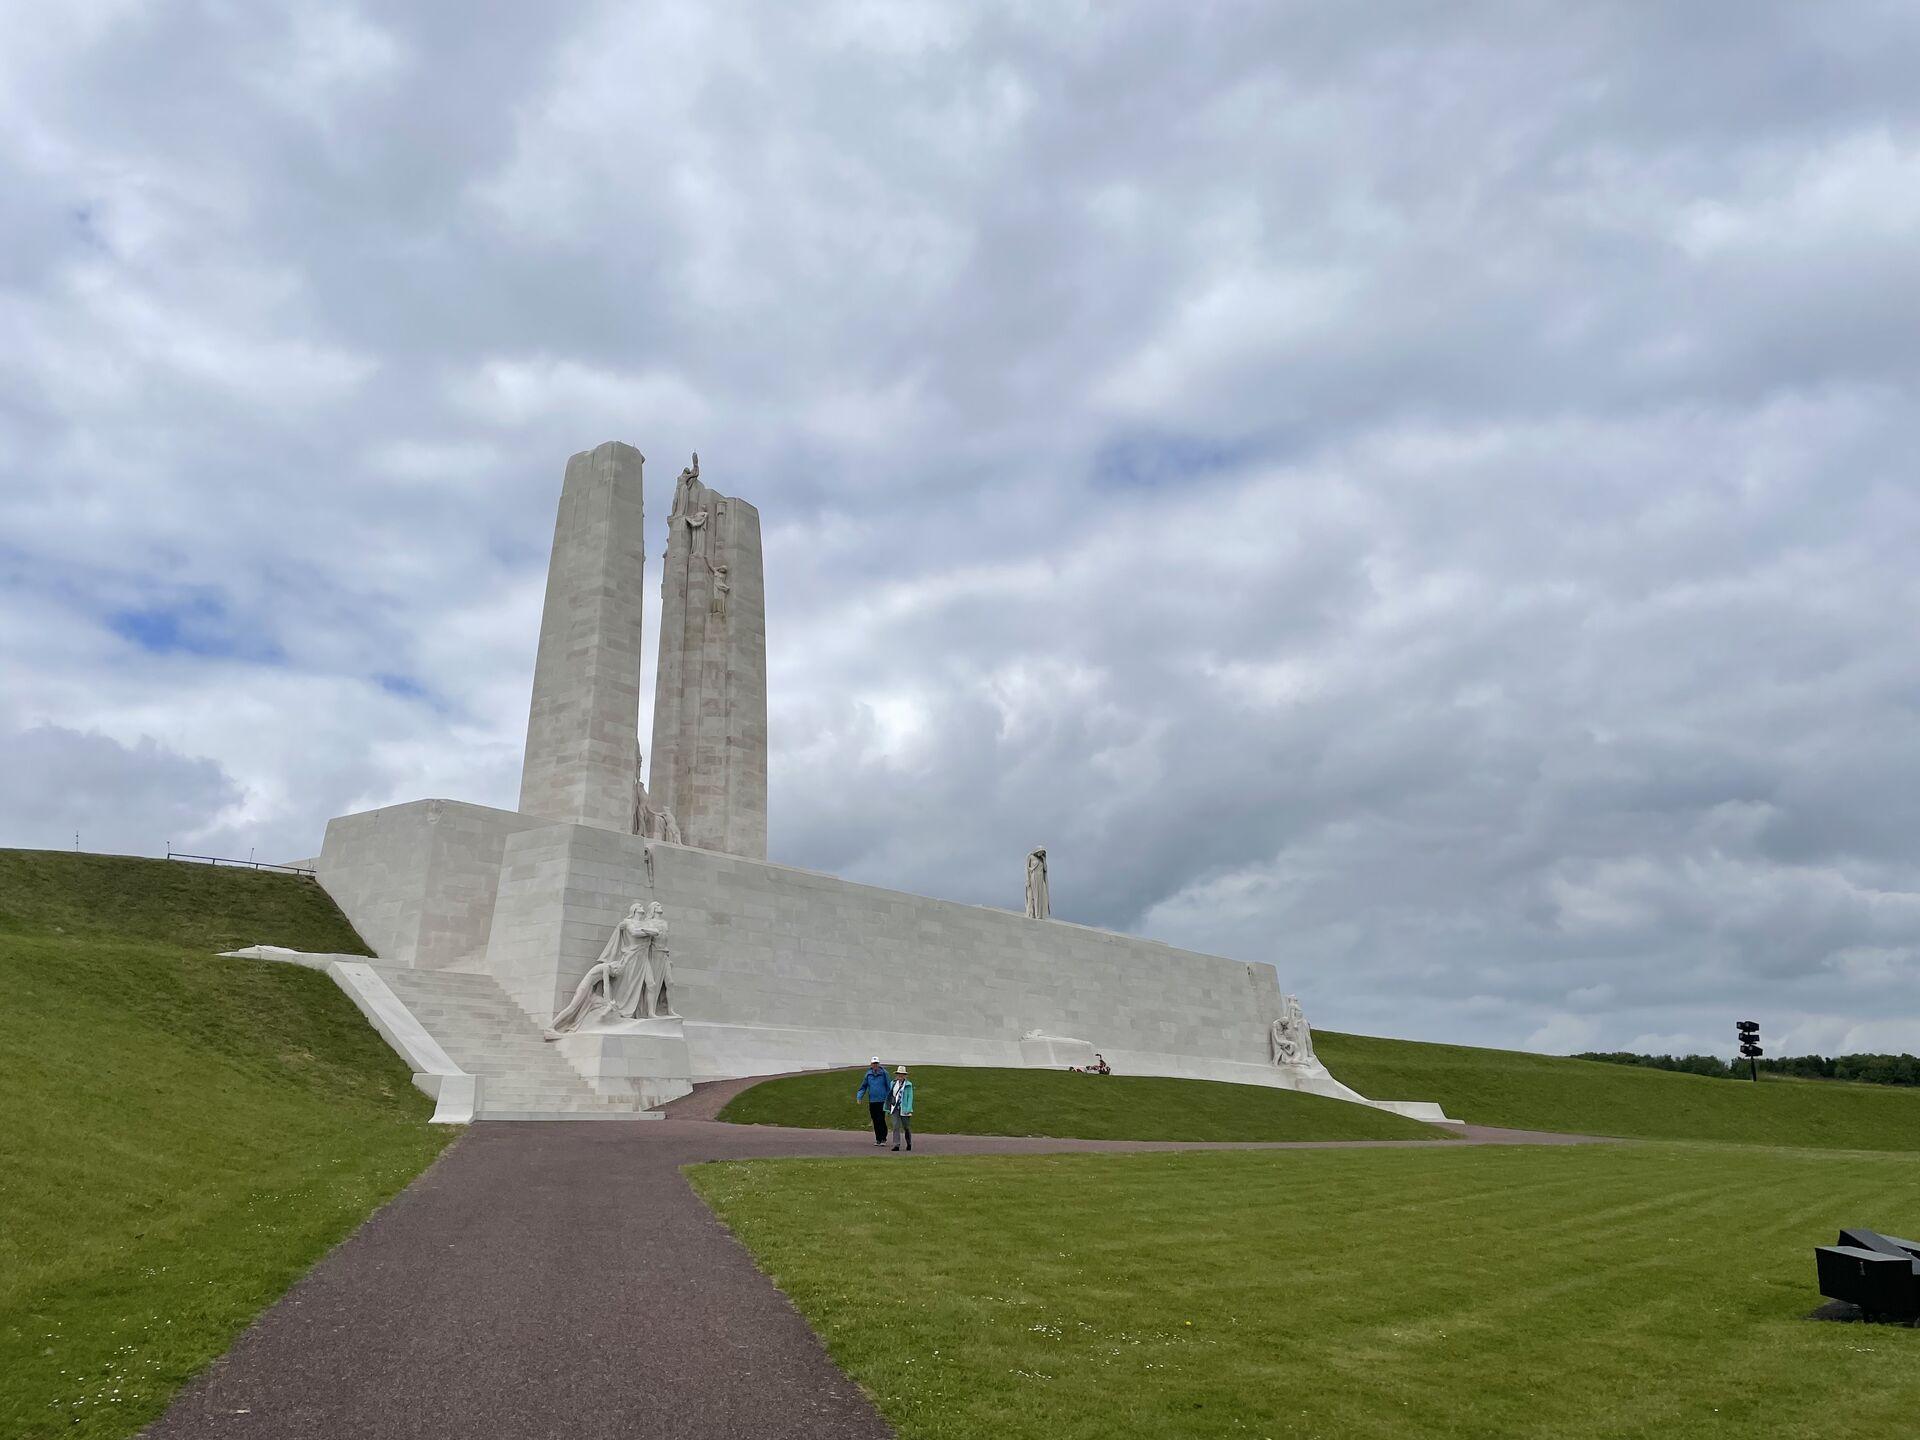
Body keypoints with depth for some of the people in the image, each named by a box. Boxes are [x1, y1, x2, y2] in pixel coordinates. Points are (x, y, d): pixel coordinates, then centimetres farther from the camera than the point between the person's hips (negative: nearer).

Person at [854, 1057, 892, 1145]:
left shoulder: (884, 1073, -3)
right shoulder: (868, 1074, 7)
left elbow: (888, 1087, 2)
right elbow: (863, 1087, 12)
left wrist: (889, 1098, 1)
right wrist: (859, 1096, -2)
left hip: (882, 1101, -4)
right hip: (872, 1101, 4)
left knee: (881, 1120, -9)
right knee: (875, 1121, 7)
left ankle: (883, 1138, 2)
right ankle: (878, 1139, 16)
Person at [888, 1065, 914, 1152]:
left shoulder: (908, 1085, -4)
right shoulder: (894, 1083, 9)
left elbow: (910, 1097, -8)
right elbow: (891, 1095, 16)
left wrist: (909, 1110, -16)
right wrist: (889, 1107, 16)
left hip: (904, 1108, -3)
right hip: (895, 1108, 3)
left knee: (906, 1127, 7)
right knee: (896, 1126, -9)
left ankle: (909, 1144, 28)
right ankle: (896, 1145, -10)